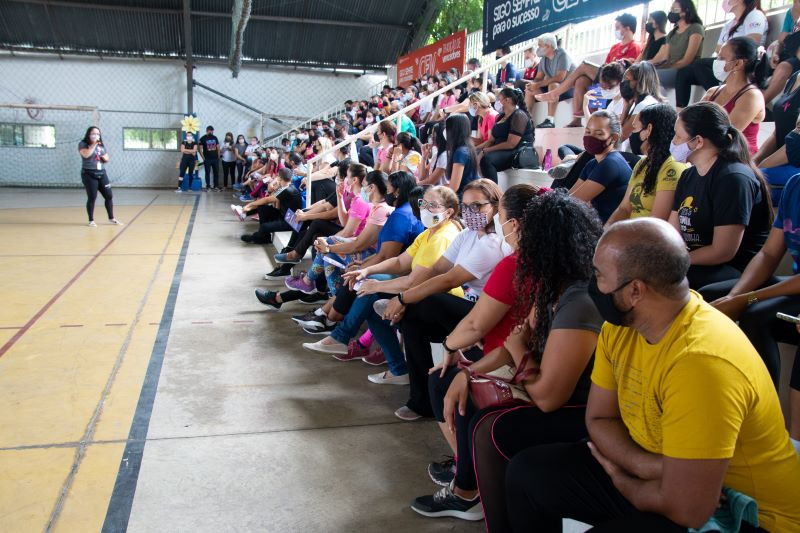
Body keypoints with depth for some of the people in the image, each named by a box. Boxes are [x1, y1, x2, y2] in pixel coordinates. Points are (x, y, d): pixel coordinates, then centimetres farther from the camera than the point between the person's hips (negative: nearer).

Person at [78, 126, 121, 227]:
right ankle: (91, 220, 7)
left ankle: (111, 218, 18)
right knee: (92, 197, -4)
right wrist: (93, 145, -15)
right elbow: (86, 154, -22)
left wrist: (105, 157, -1)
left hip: (102, 173, 6)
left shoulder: (101, 145, 15)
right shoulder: (83, 144, -3)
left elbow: (106, 158, 22)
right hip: (89, 174, -6)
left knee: (109, 195, 4)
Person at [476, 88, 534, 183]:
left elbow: (511, 144, -18)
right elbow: (491, 140, 18)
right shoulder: (501, 116, 20)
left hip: (519, 154, -9)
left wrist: (485, 151, -19)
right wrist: (475, 148, 1)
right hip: (501, 152, 9)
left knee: (486, 159, -34)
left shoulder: (519, 115, -8)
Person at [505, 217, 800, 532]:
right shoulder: (621, 324, -7)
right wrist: (646, 465, -18)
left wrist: (621, 480, -10)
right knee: (526, 472, 5)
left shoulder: (700, 363, -33)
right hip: (654, 475, 8)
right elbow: (599, 419, 2)